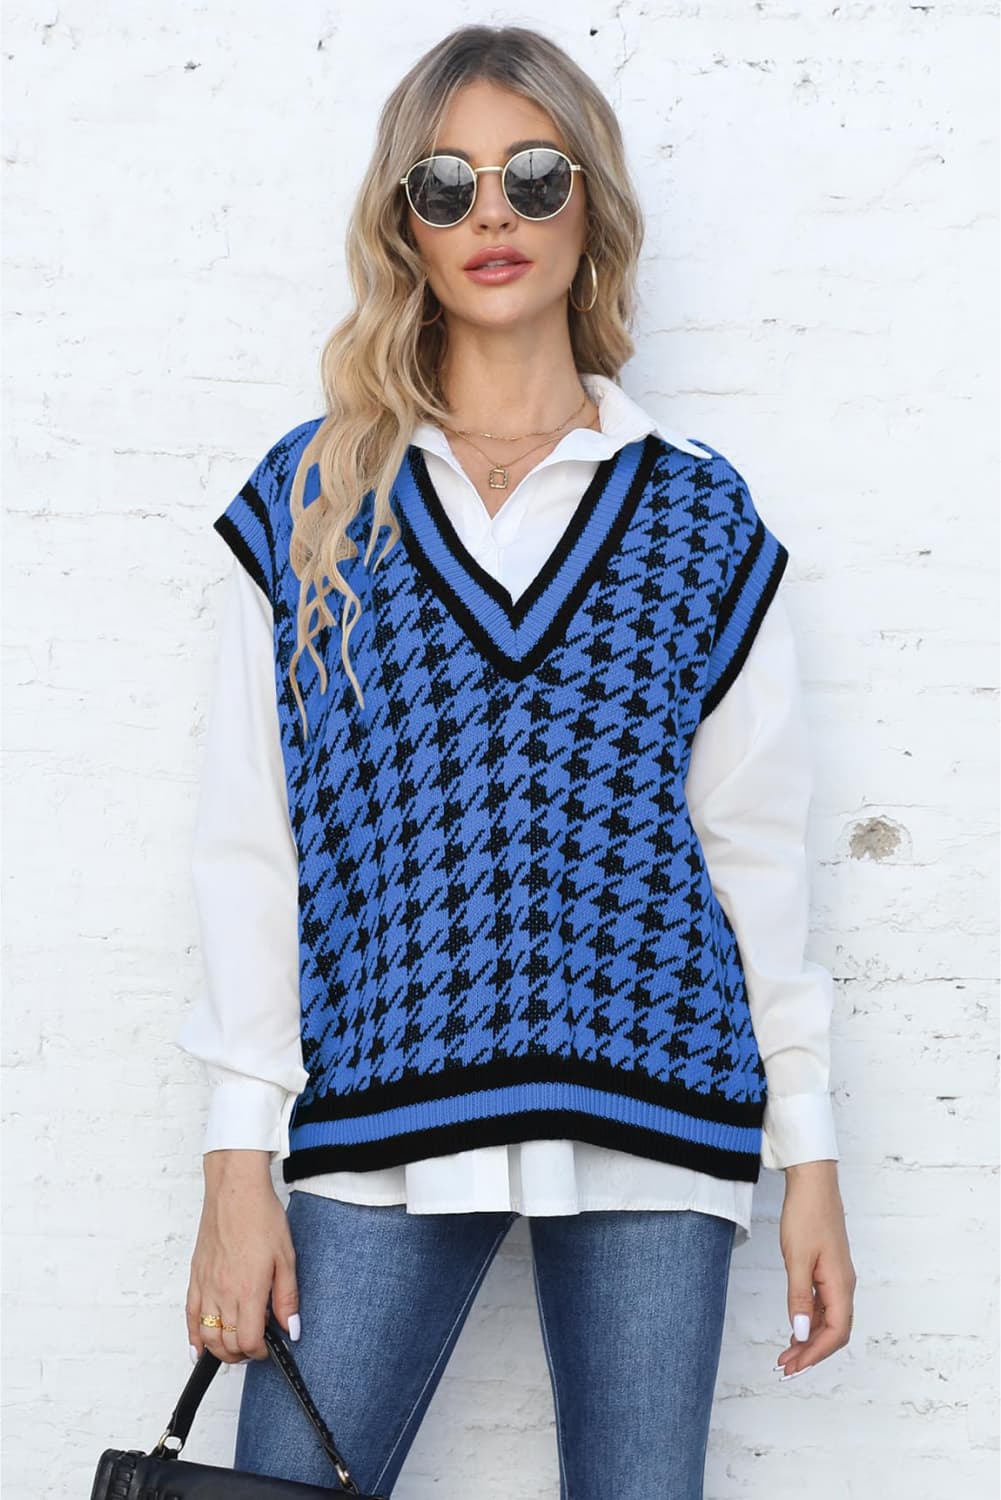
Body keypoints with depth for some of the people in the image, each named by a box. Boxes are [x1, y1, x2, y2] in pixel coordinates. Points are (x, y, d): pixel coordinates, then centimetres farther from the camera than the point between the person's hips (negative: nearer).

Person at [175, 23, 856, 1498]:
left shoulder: (697, 514, 9)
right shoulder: (308, 500, 7)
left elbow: (756, 846, 9)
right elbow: (249, 843, 5)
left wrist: (809, 1157, 6)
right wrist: (240, 1162, 0)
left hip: (652, 1114, 1)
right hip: (382, 1116, 0)